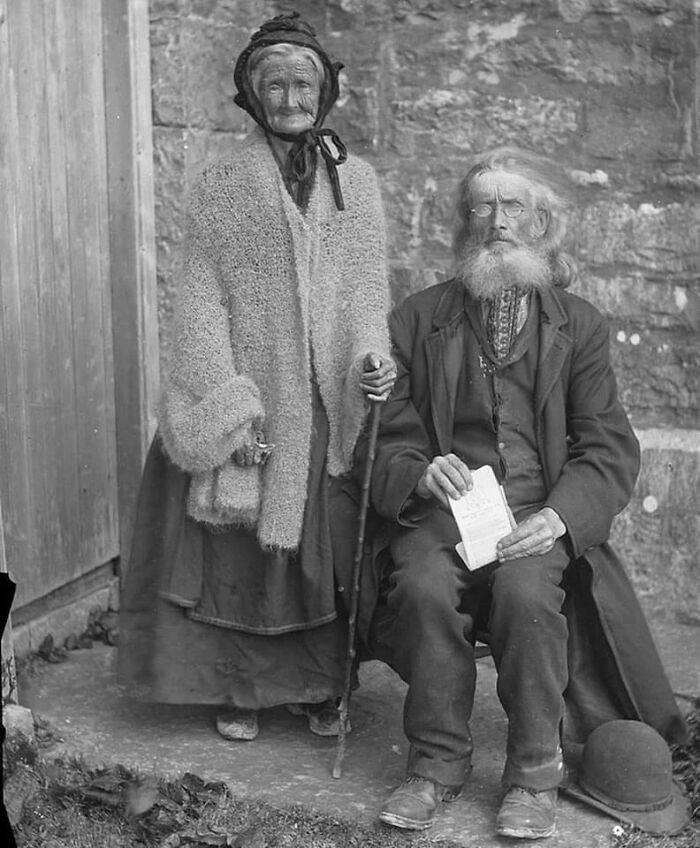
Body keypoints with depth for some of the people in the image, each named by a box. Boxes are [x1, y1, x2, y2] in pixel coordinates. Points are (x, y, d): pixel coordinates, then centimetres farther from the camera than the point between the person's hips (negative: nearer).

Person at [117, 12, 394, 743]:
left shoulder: (356, 180, 9)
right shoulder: (220, 188, 1)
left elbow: (368, 285, 8)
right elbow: (202, 300, -5)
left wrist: (371, 354, -12)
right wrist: (229, 404, -14)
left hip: (331, 404, 2)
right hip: (248, 400, -2)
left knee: (327, 542, 6)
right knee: (240, 543, 3)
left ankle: (320, 687, 21)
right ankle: (238, 690, 18)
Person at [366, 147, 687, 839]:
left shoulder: (579, 325, 12)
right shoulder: (416, 320, 12)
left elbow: (609, 448, 4)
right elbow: (390, 438, 7)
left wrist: (557, 516, -15)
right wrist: (421, 475, -17)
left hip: (542, 515, 0)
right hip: (443, 508, 1)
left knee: (525, 590, -31)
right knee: (424, 585, -30)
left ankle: (535, 771, -13)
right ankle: (436, 762, -12)